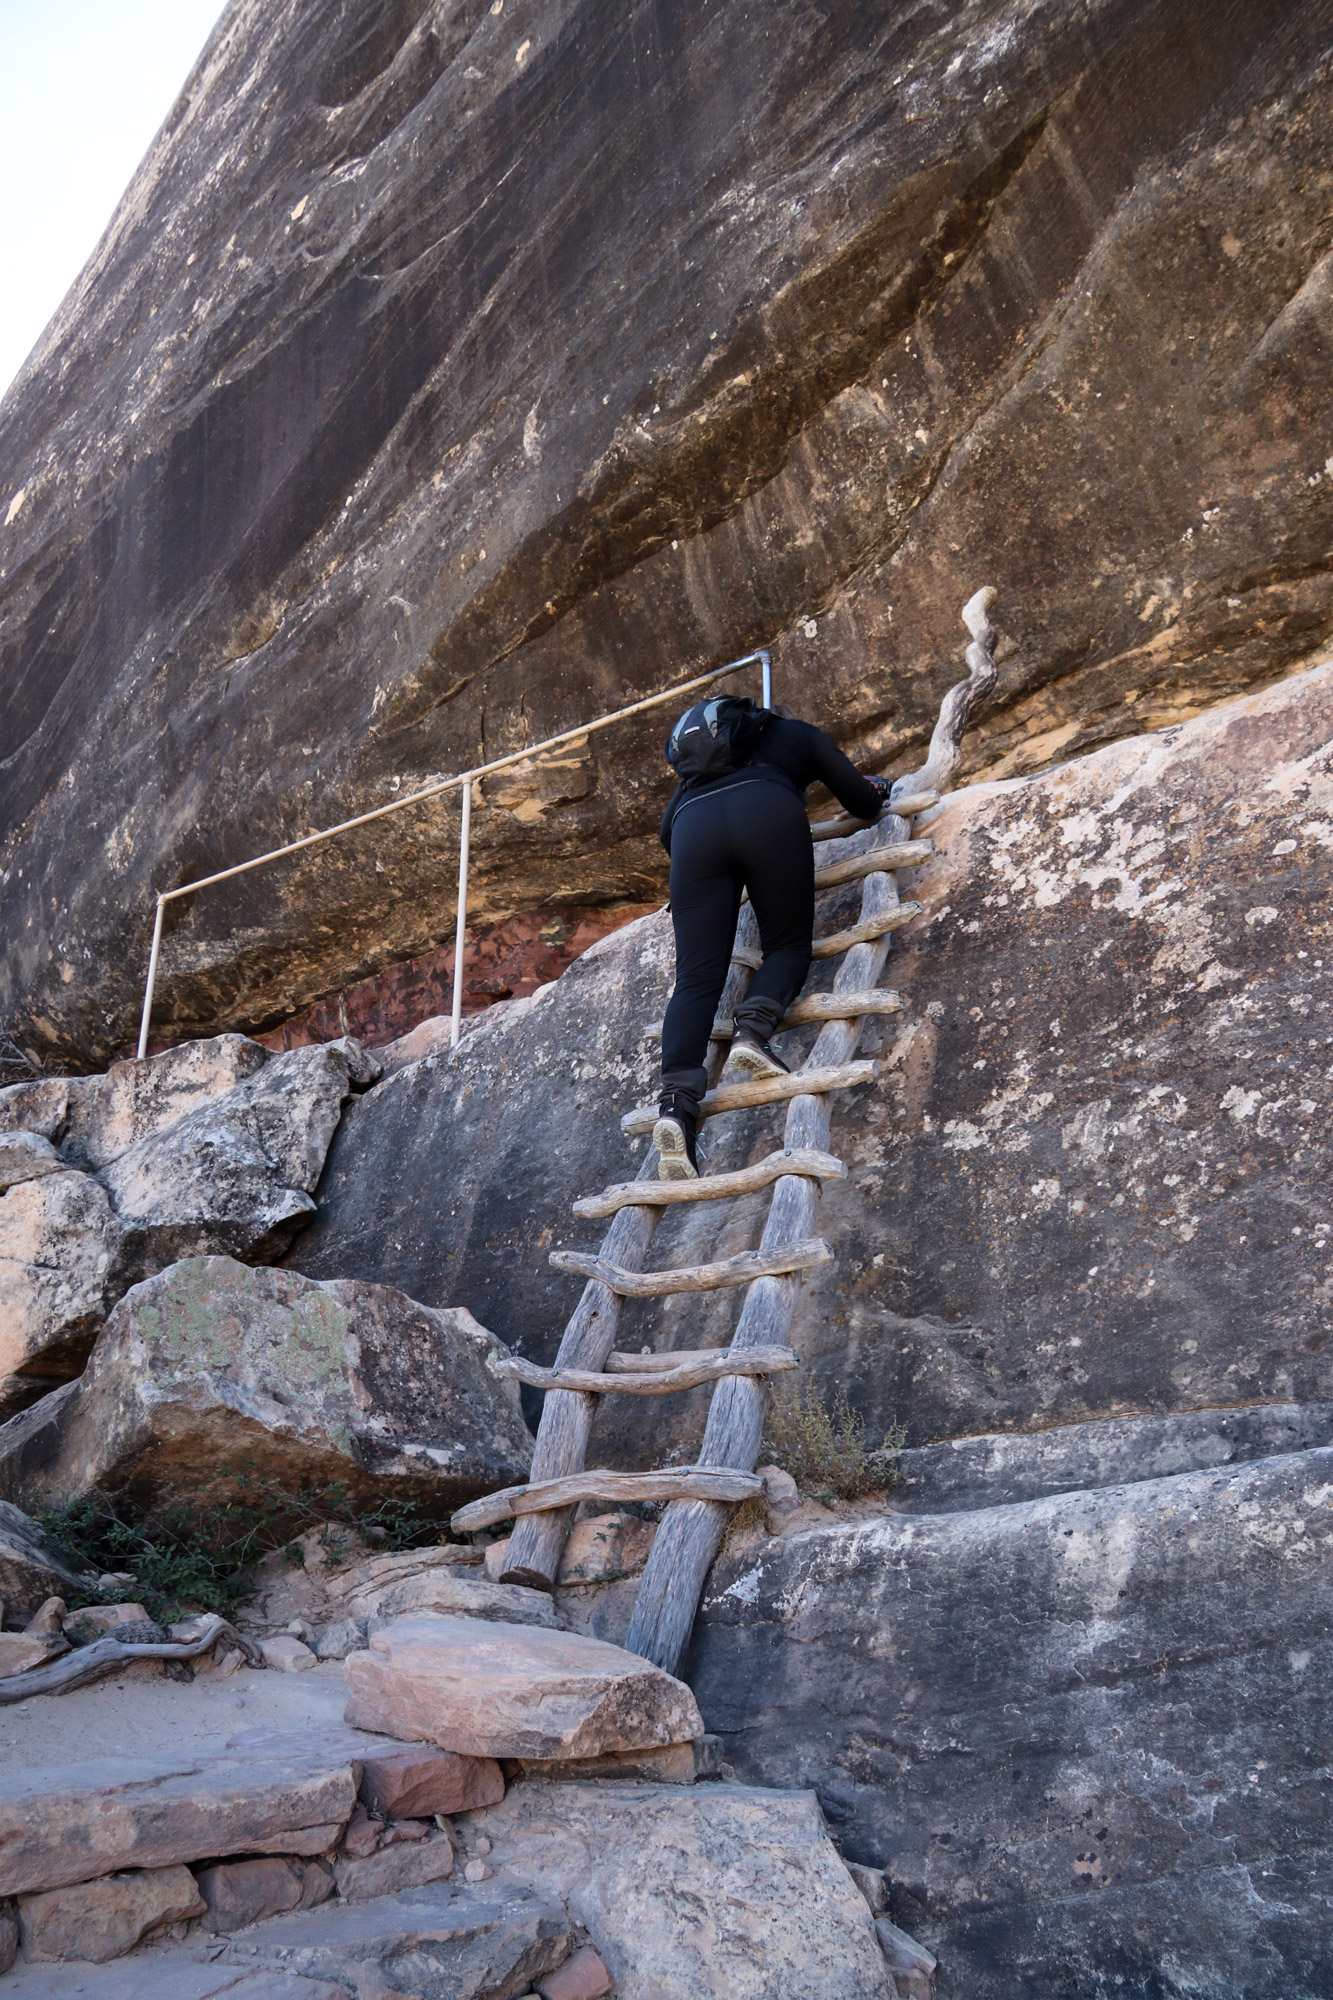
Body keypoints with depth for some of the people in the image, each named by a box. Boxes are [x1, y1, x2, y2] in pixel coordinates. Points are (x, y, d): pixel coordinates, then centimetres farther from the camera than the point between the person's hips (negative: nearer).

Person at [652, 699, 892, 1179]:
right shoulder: (802, 734, 34)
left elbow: (667, 830, 34)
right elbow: (863, 804, 33)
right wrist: (881, 789, 57)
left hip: (692, 824, 3)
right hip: (767, 811, -2)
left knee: (697, 976, -5)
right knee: (789, 943, 12)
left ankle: (677, 1101, -27)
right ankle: (753, 1028, -20)